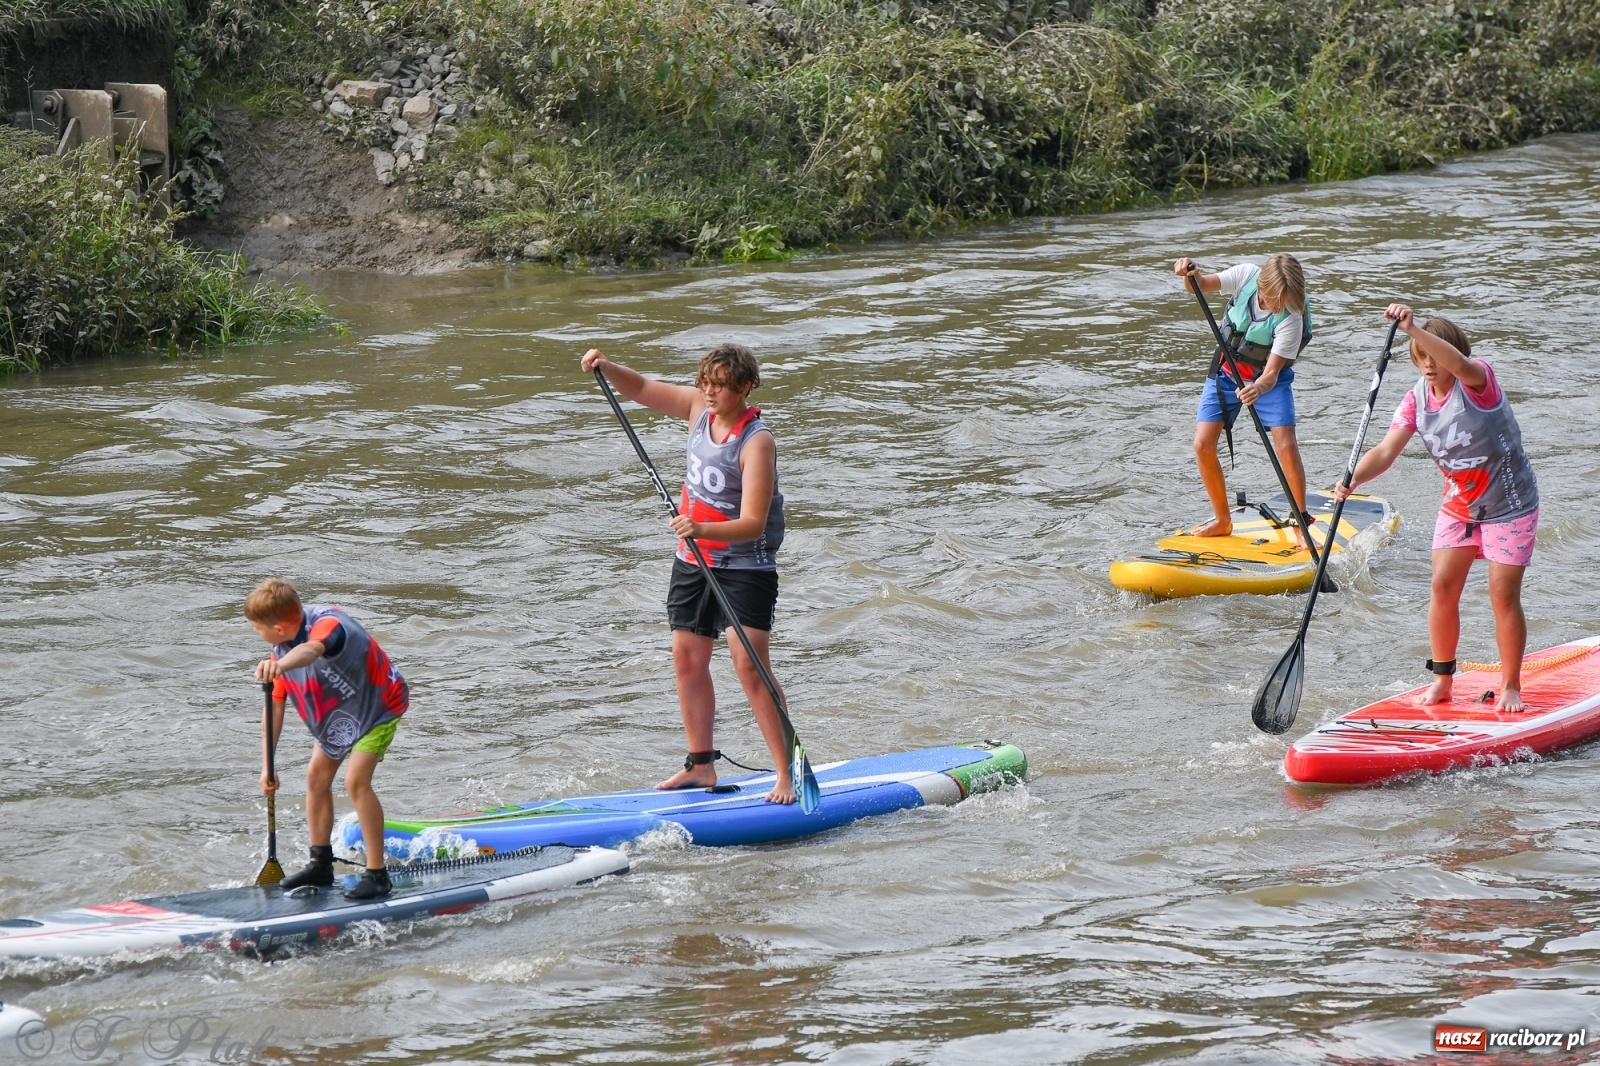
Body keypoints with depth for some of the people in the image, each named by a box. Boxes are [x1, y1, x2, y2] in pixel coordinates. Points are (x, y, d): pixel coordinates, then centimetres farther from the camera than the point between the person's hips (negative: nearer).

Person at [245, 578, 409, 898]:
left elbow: (311, 650, -60)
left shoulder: (327, 623, -35)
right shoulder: (282, 653, -9)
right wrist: (267, 767, -6)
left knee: (356, 779, -20)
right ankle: (321, 865, 22)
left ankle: (377, 874, -14)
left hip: (380, 703, -8)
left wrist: (280, 665, -81)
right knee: (316, 776, 7)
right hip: (338, 714, 8)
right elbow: (274, 708, -4)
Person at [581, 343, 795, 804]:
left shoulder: (756, 442, -22)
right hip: (693, 560, 8)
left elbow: (752, 523, -28)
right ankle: (700, 765, 17)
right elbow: (641, 389, 10)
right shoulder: (699, 407, -1)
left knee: (750, 666, -14)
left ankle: (786, 772, -12)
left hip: (745, 566, -8)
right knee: (687, 659, 8)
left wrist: (703, 529, -43)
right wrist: (606, 368, -9)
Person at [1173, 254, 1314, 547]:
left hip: (1266, 380, -3)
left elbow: (1271, 373, -30)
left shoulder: (1291, 319, -29)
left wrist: (1259, 388, -52)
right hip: (1226, 372, 3)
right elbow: (1201, 285, -15)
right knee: (1203, 445, -7)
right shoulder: (1247, 275, -21)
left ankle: (1301, 524, -3)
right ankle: (1222, 521, 10)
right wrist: (1190, 273, -38)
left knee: (1286, 446, -18)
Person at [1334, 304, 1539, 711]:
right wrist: (1353, 479, -33)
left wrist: (1414, 329, -58)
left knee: (1504, 594, -8)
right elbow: (1385, 452, -13)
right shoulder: (1417, 398, -5)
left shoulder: (1478, 380, -21)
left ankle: (1511, 687, 6)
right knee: (1443, 587, -2)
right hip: (1457, 506, 6)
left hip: (1508, 505, -6)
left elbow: (1459, 364, -46)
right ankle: (1442, 679, 12)